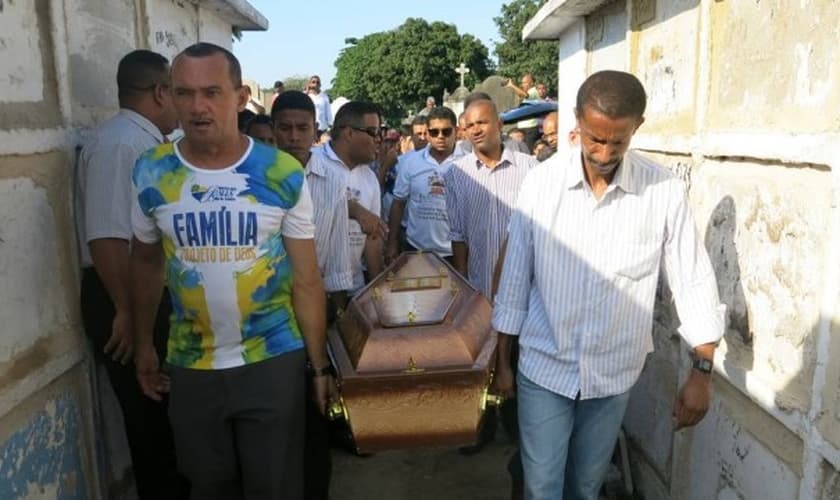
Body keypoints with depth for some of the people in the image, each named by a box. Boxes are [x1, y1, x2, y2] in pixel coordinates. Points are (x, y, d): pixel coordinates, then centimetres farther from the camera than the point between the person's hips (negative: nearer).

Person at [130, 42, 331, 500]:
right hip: (191, 365, 2)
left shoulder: (284, 175, -10)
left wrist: (319, 364, -5)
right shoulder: (150, 173, -5)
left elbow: (307, 279, -6)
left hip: (274, 360, -2)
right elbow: (146, 263, 9)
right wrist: (143, 344, 10)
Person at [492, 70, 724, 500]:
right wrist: (501, 359, 2)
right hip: (543, 367, -1)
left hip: (613, 374, 1)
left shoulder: (665, 191, -10)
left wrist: (702, 372, -4)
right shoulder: (542, 182, -10)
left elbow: (694, 281, -3)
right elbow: (515, 277, -4)